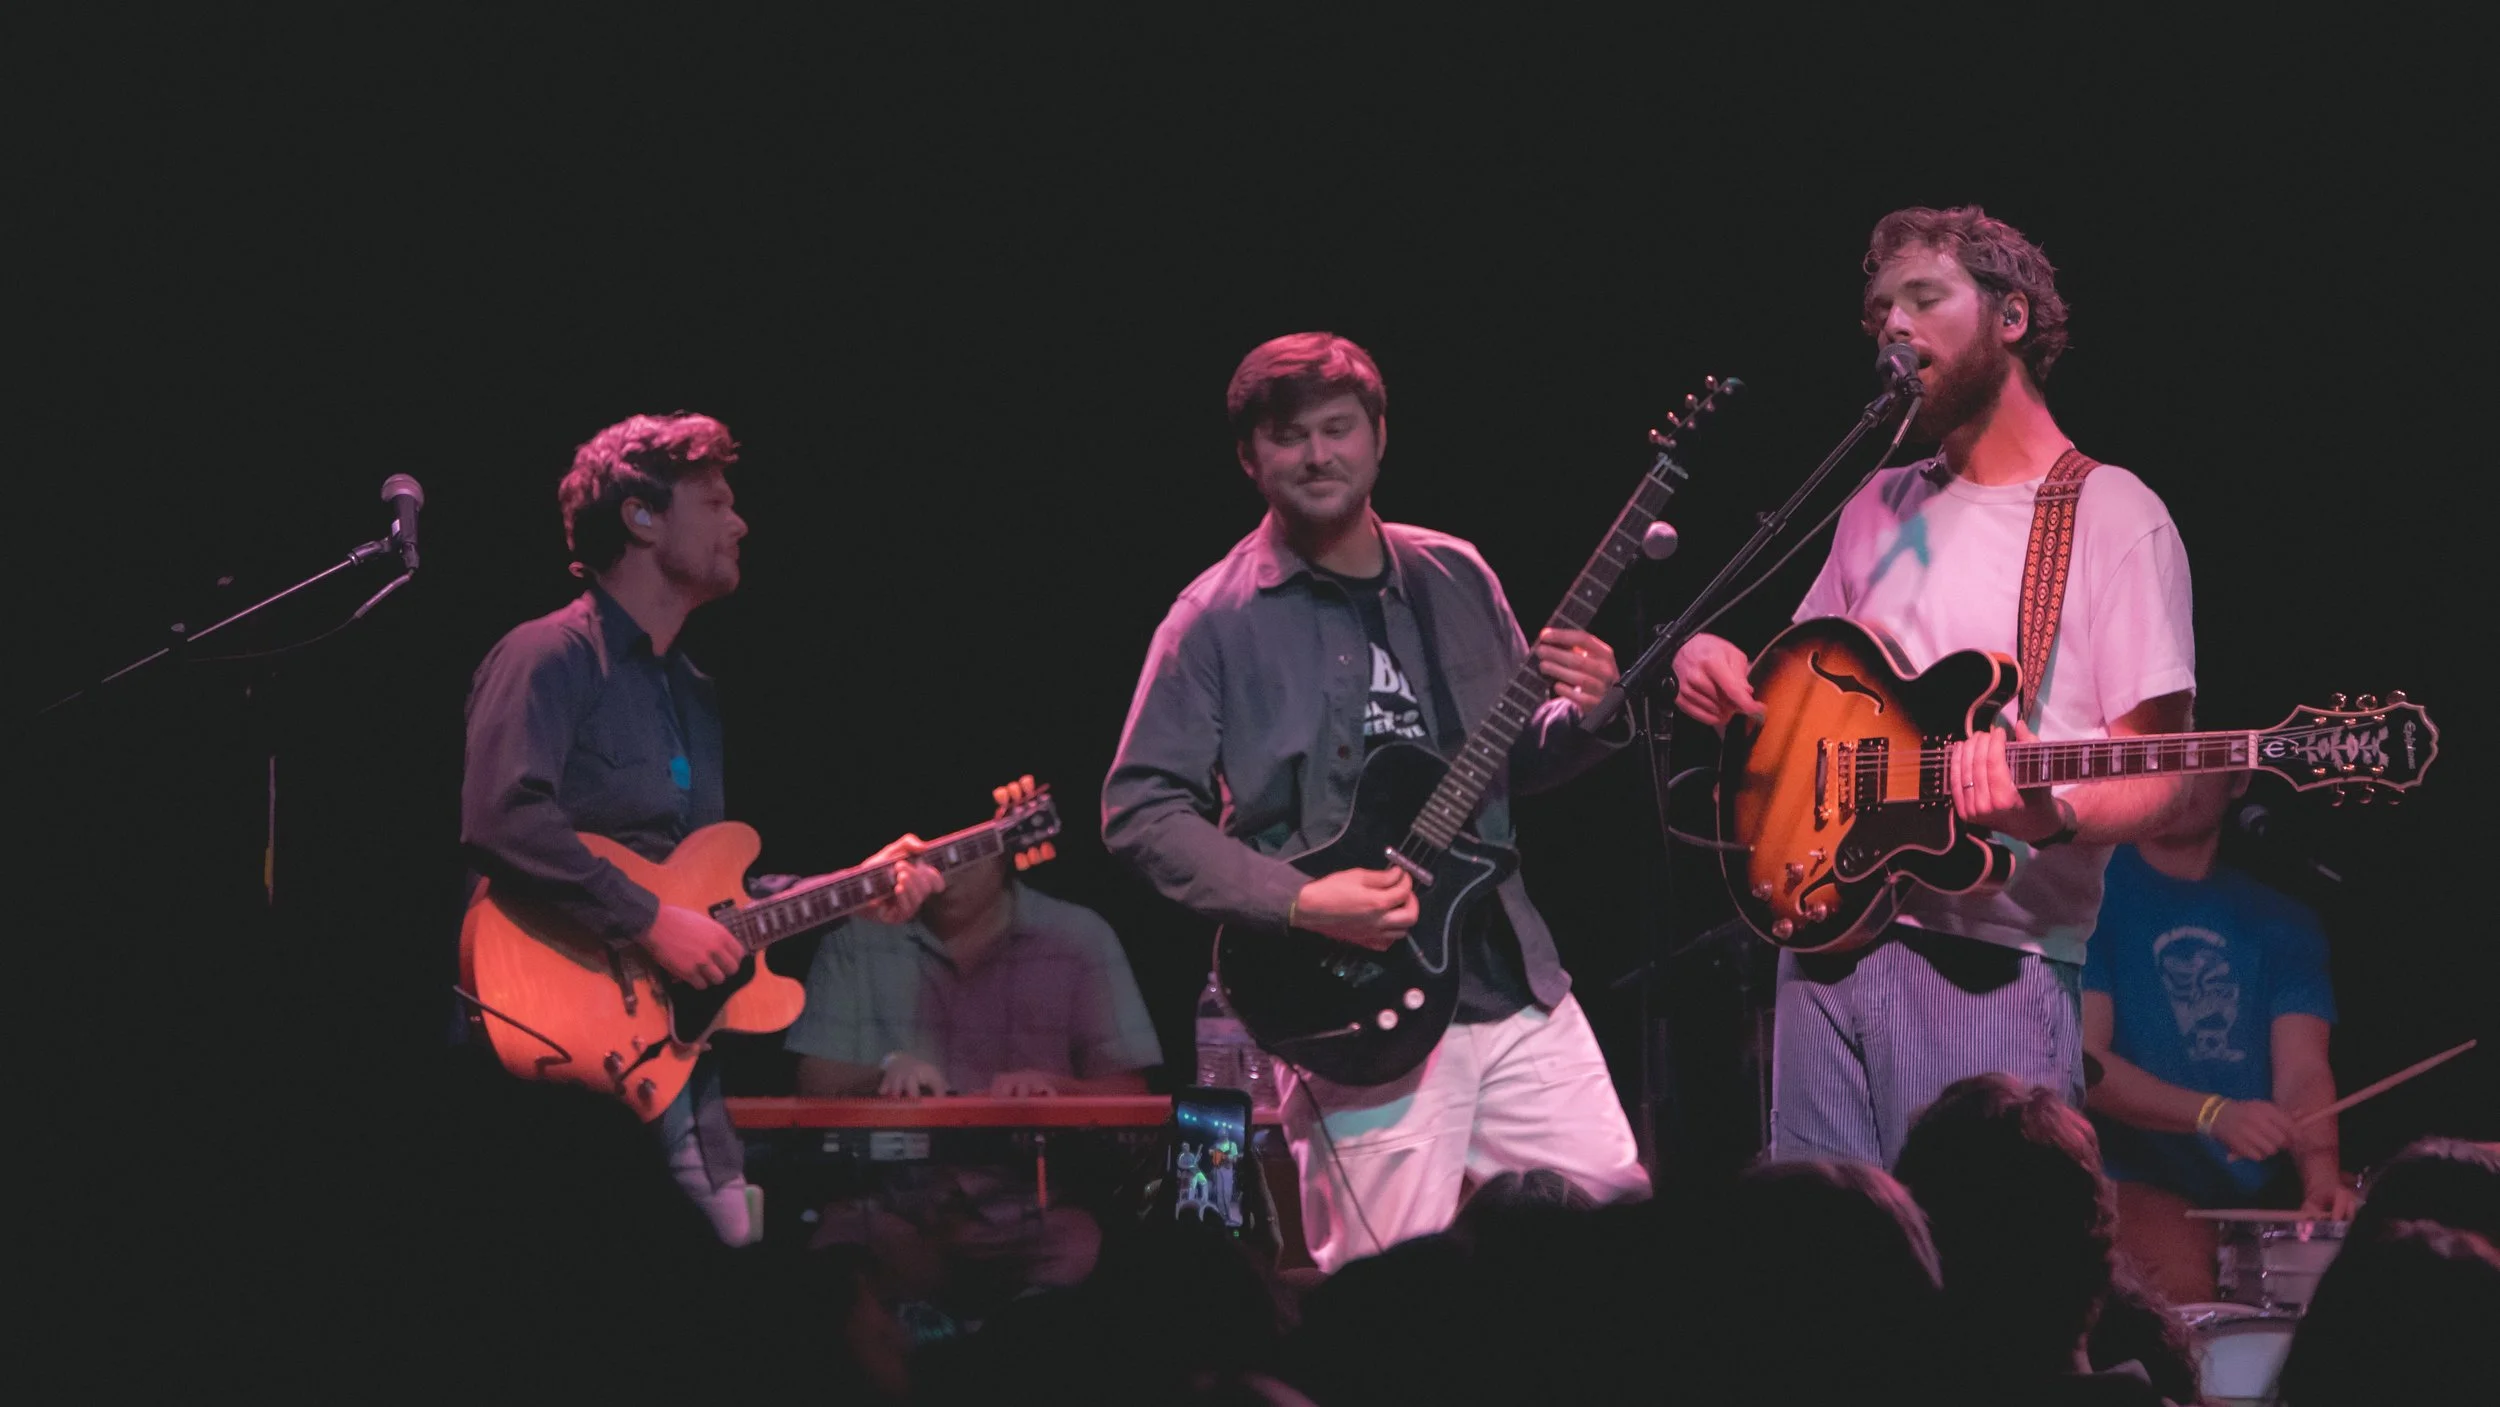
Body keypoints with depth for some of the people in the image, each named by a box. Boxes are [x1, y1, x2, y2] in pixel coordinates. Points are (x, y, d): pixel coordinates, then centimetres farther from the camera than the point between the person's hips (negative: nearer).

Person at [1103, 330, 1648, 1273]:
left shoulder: (1456, 581, 10)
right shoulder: (1217, 620, -5)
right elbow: (1139, 809, -6)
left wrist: (1583, 719, -4)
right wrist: (1296, 903, -17)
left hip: (1513, 980, 5)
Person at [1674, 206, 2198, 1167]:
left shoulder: (2112, 518, -2)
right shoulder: (1880, 510, 19)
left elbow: (2157, 780, -6)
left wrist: (2048, 816, -27)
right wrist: (1718, 673, 4)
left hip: (1990, 965, -6)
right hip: (1824, 939, 6)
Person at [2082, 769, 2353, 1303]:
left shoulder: (2280, 921, 15)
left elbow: (2302, 1070, 2)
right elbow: (2081, 1060, -7)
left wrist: (2321, 1176, -19)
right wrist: (2213, 1114, -22)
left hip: (2264, 1192, 4)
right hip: (2140, 1182, -4)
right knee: (2180, 1294, -34)